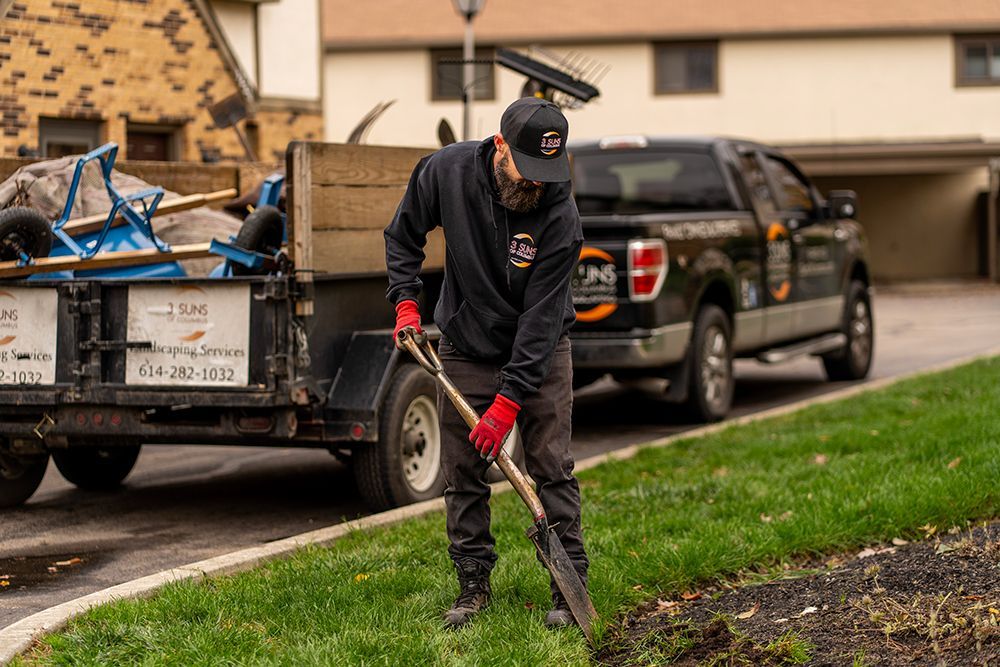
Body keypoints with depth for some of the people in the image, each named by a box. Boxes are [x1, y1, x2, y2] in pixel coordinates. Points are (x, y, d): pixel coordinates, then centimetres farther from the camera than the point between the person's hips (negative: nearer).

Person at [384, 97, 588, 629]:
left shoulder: (559, 214, -25)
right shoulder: (445, 171, -17)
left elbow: (541, 315, -24)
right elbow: (403, 234, 3)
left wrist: (509, 400, -26)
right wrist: (405, 302, -9)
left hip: (540, 351, -2)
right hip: (465, 349, 2)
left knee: (552, 467, -4)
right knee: (462, 472, 4)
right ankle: (474, 585, 15)